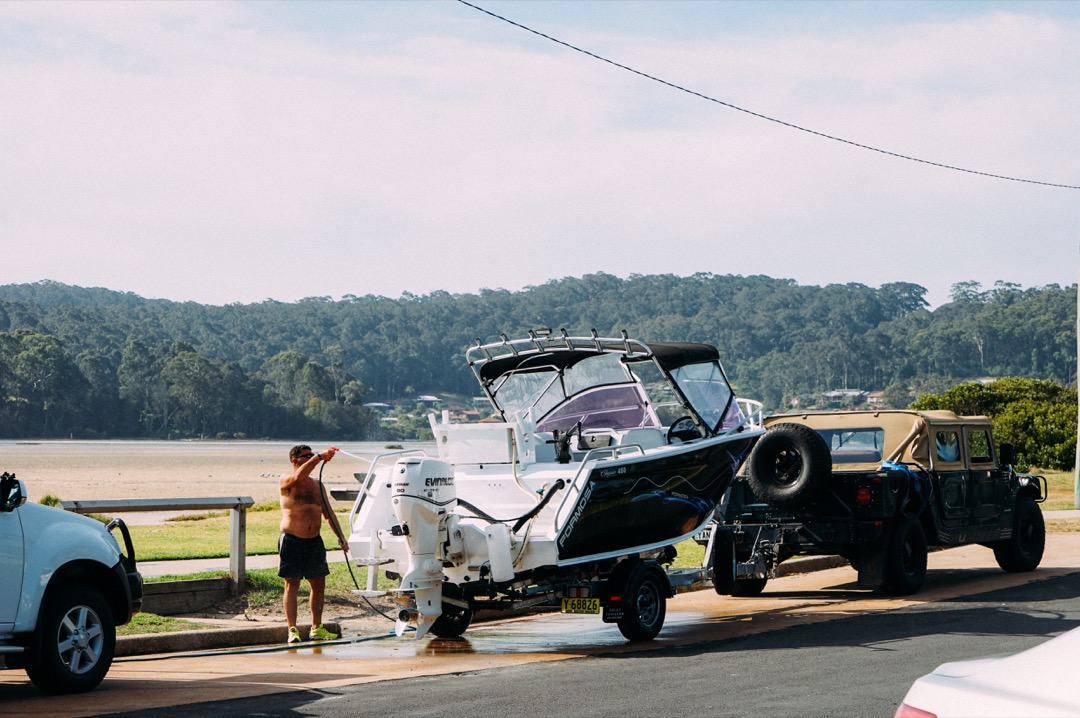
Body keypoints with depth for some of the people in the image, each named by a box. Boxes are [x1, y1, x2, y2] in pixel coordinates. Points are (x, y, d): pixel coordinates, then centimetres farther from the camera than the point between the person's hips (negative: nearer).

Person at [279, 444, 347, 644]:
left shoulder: (318, 486, 14)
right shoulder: (286, 483, -4)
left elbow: (328, 513, 17)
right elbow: (298, 476, -28)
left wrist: (340, 536, 8)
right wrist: (319, 457, -31)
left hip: (314, 541, 6)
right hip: (292, 540, -6)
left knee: (319, 585, 8)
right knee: (292, 585, -6)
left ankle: (316, 628, 17)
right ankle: (292, 630, -8)